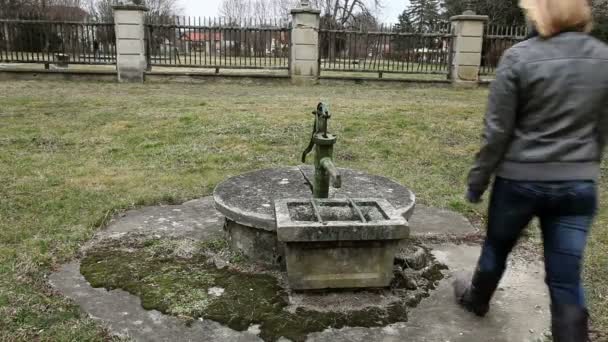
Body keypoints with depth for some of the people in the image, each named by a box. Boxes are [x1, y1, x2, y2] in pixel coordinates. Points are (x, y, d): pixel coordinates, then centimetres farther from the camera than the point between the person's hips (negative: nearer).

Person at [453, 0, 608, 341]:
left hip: (520, 179, -2)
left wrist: (478, 178, 0)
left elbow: (498, 130, -11)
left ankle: (477, 299, 48)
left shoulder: (519, 57, -13)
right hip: (579, 184, 3)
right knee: (567, 277, 9)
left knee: (496, 248, 22)